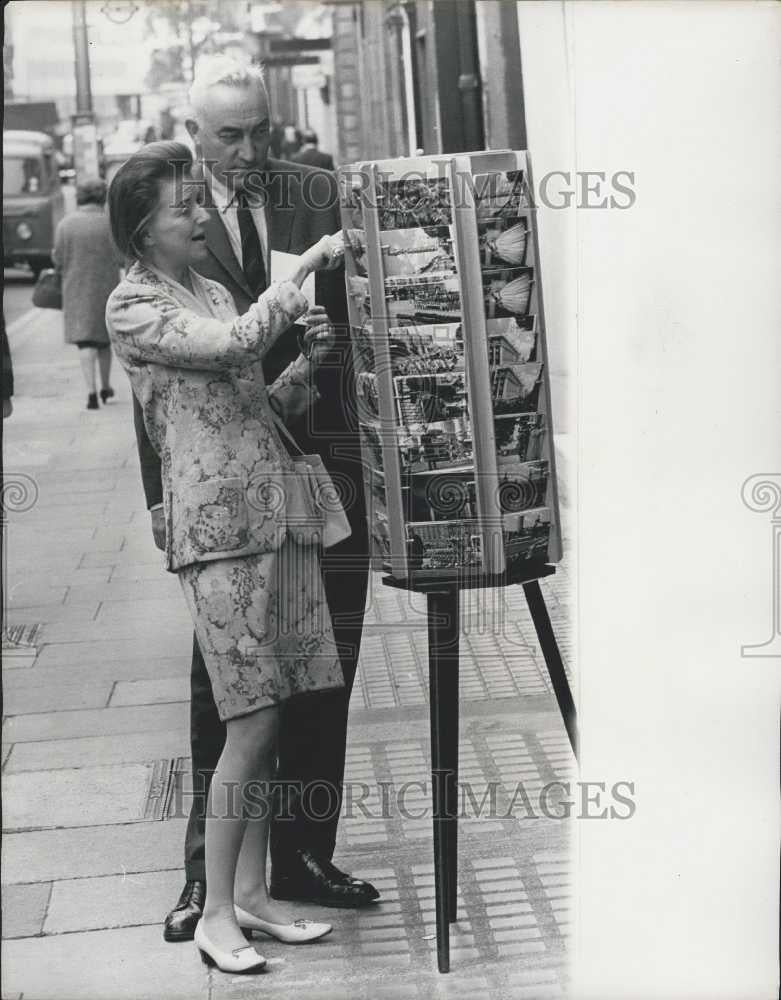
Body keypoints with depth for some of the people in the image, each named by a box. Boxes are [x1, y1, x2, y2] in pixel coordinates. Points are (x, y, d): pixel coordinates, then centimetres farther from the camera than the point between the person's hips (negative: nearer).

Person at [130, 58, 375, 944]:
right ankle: (208, 873, 14)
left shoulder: (322, 196, 4)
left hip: (327, 465, 3)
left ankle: (302, 860, 23)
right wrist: (160, 492, -3)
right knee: (221, 684, 3)